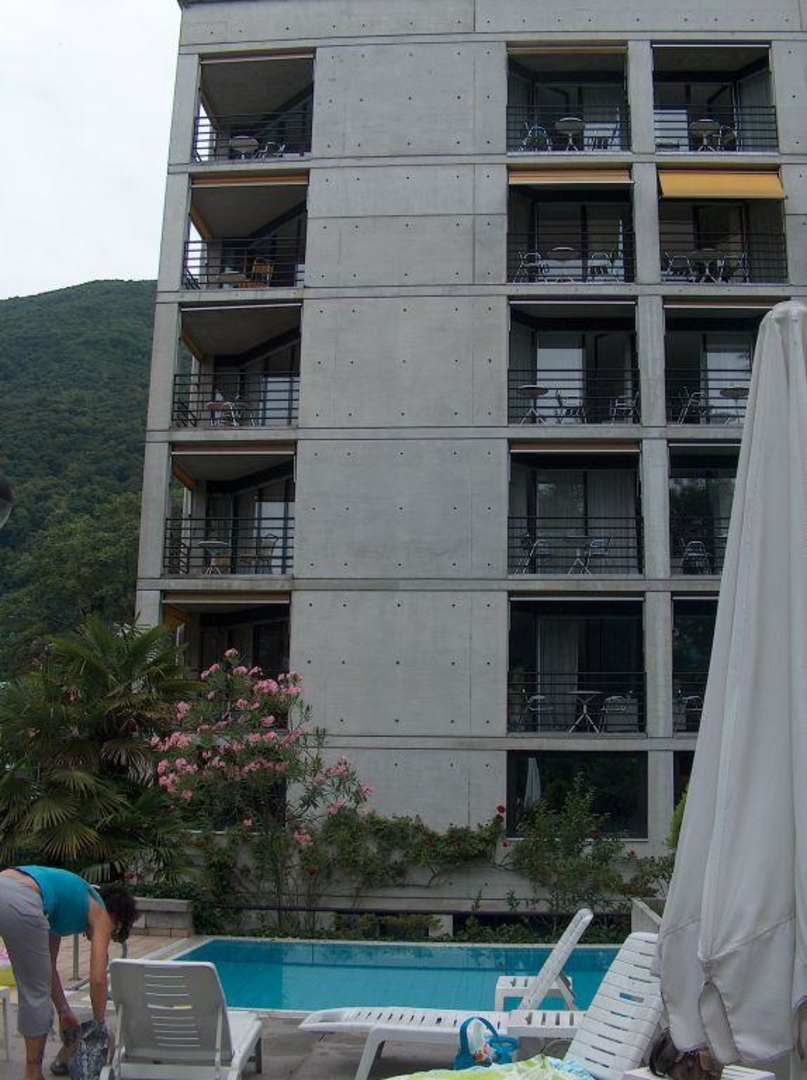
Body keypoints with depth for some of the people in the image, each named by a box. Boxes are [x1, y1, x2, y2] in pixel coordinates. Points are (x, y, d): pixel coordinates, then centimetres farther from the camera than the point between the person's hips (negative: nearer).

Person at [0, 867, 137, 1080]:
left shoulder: (73, 902, 35)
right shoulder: (100, 915, 17)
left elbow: (48, 967, 38)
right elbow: (98, 980, 13)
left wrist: (64, 1012, 41)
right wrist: (99, 1024, 28)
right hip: (19, 902, -8)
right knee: (37, 993, 11)